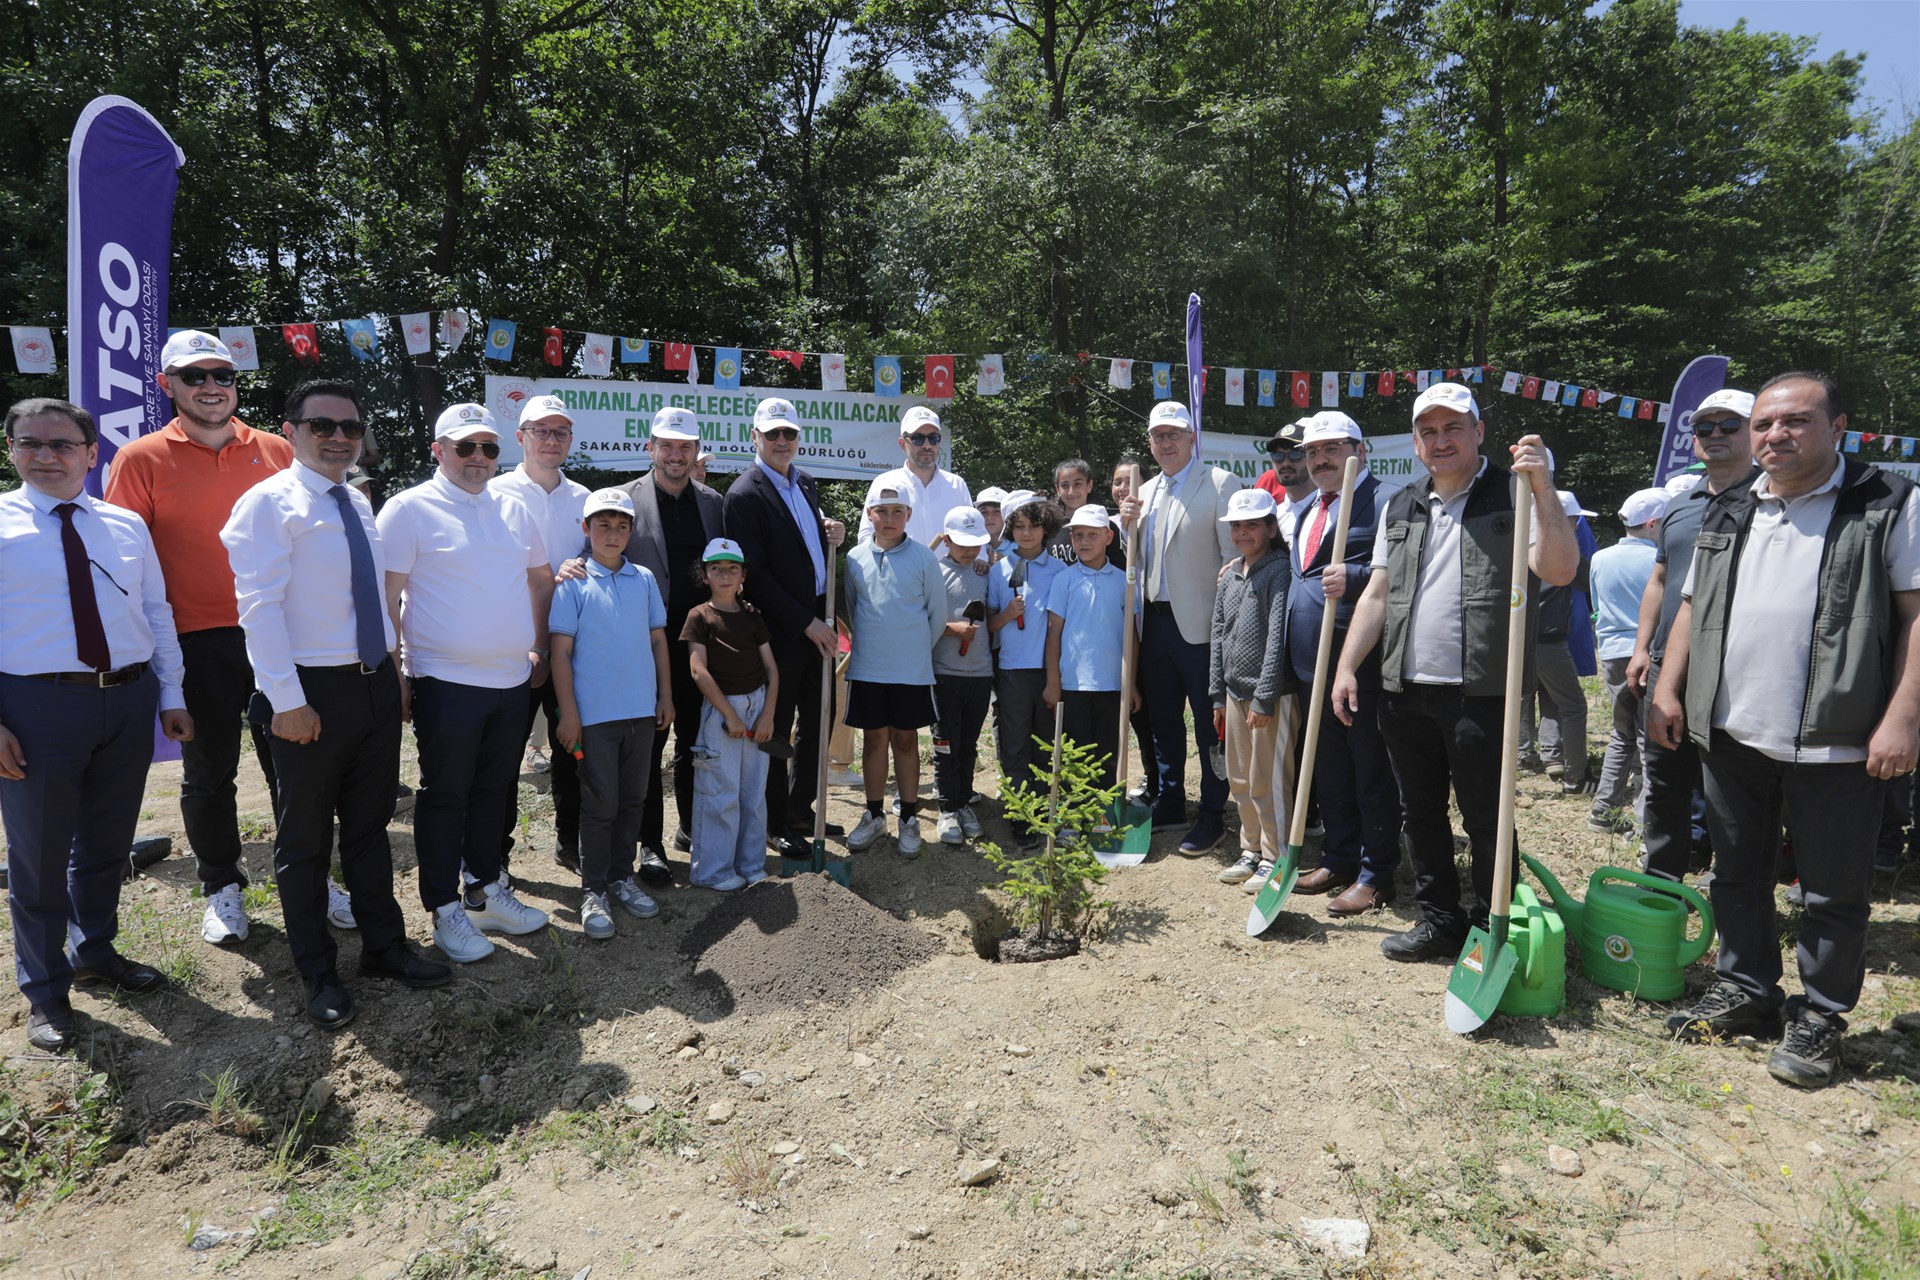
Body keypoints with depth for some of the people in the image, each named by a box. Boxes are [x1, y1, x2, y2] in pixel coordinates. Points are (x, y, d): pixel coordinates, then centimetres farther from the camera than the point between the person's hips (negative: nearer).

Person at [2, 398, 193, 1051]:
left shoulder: (127, 526, 9)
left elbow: (158, 613, 12)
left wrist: (171, 696, 8)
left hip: (130, 700, 4)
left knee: (108, 844, 18)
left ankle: (95, 952, 40)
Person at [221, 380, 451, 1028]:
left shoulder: (360, 503, 12)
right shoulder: (270, 503, -10)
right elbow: (258, 607, -16)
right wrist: (287, 701, -20)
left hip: (376, 684, 7)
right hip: (313, 692, -6)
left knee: (370, 825, 17)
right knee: (305, 838, 9)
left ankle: (384, 945, 31)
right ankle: (318, 973, 23)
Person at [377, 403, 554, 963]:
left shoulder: (513, 510, 12)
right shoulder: (410, 509, -5)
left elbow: (542, 580, 21)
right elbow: (386, 596, -9)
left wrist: (539, 649, 15)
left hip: (513, 681, 6)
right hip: (447, 682, -6)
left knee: (494, 790, 16)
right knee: (445, 797, 5)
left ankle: (486, 890, 30)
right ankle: (446, 910, 17)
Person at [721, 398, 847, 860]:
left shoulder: (804, 483, 11)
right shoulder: (744, 495, -13)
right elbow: (754, 574, -18)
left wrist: (832, 536, -1)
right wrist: (805, 622, -18)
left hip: (817, 625, 8)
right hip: (780, 631, -7)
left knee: (818, 723, 15)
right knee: (777, 728, 6)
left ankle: (801, 809, 32)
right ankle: (777, 822, 21)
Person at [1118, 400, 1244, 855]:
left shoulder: (1220, 483, -5)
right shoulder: (1145, 493, 15)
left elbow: (1235, 554, -10)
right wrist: (1129, 525, 0)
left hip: (1199, 623, -6)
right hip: (1155, 622, 7)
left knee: (1209, 724, 2)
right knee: (1163, 720, 15)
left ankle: (1212, 815, 14)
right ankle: (1170, 803, 29)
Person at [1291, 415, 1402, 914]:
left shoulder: (1384, 502, -8)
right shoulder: (1307, 510, 19)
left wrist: (1353, 579, -30)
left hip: (1362, 664, -8)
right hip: (1313, 664, 9)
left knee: (1372, 770, 2)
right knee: (1329, 770, 17)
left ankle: (1375, 876, 12)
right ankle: (1338, 859, 29)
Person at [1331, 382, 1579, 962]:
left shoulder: (1514, 494, -1)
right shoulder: (1400, 507, 15)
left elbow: (1560, 571, -15)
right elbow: (1377, 594, 14)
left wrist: (1543, 489, -24)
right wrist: (1346, 667, 7)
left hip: (1480, 693, -5)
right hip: (1405, 692, 6)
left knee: (1486, 820, 3)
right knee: (1420, 812, 14)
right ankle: (1440, 921, 29)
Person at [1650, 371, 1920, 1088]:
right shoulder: (1727, 515, 13)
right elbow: (1692, 608, 16)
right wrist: (1668, 689, 7)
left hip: (1836, 741, -5)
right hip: (1730, 735, 5)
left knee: (1834, 893, 7)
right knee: (1737, 874, 15)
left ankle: (1820, 1018, 23)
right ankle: (1746, 991, 31)